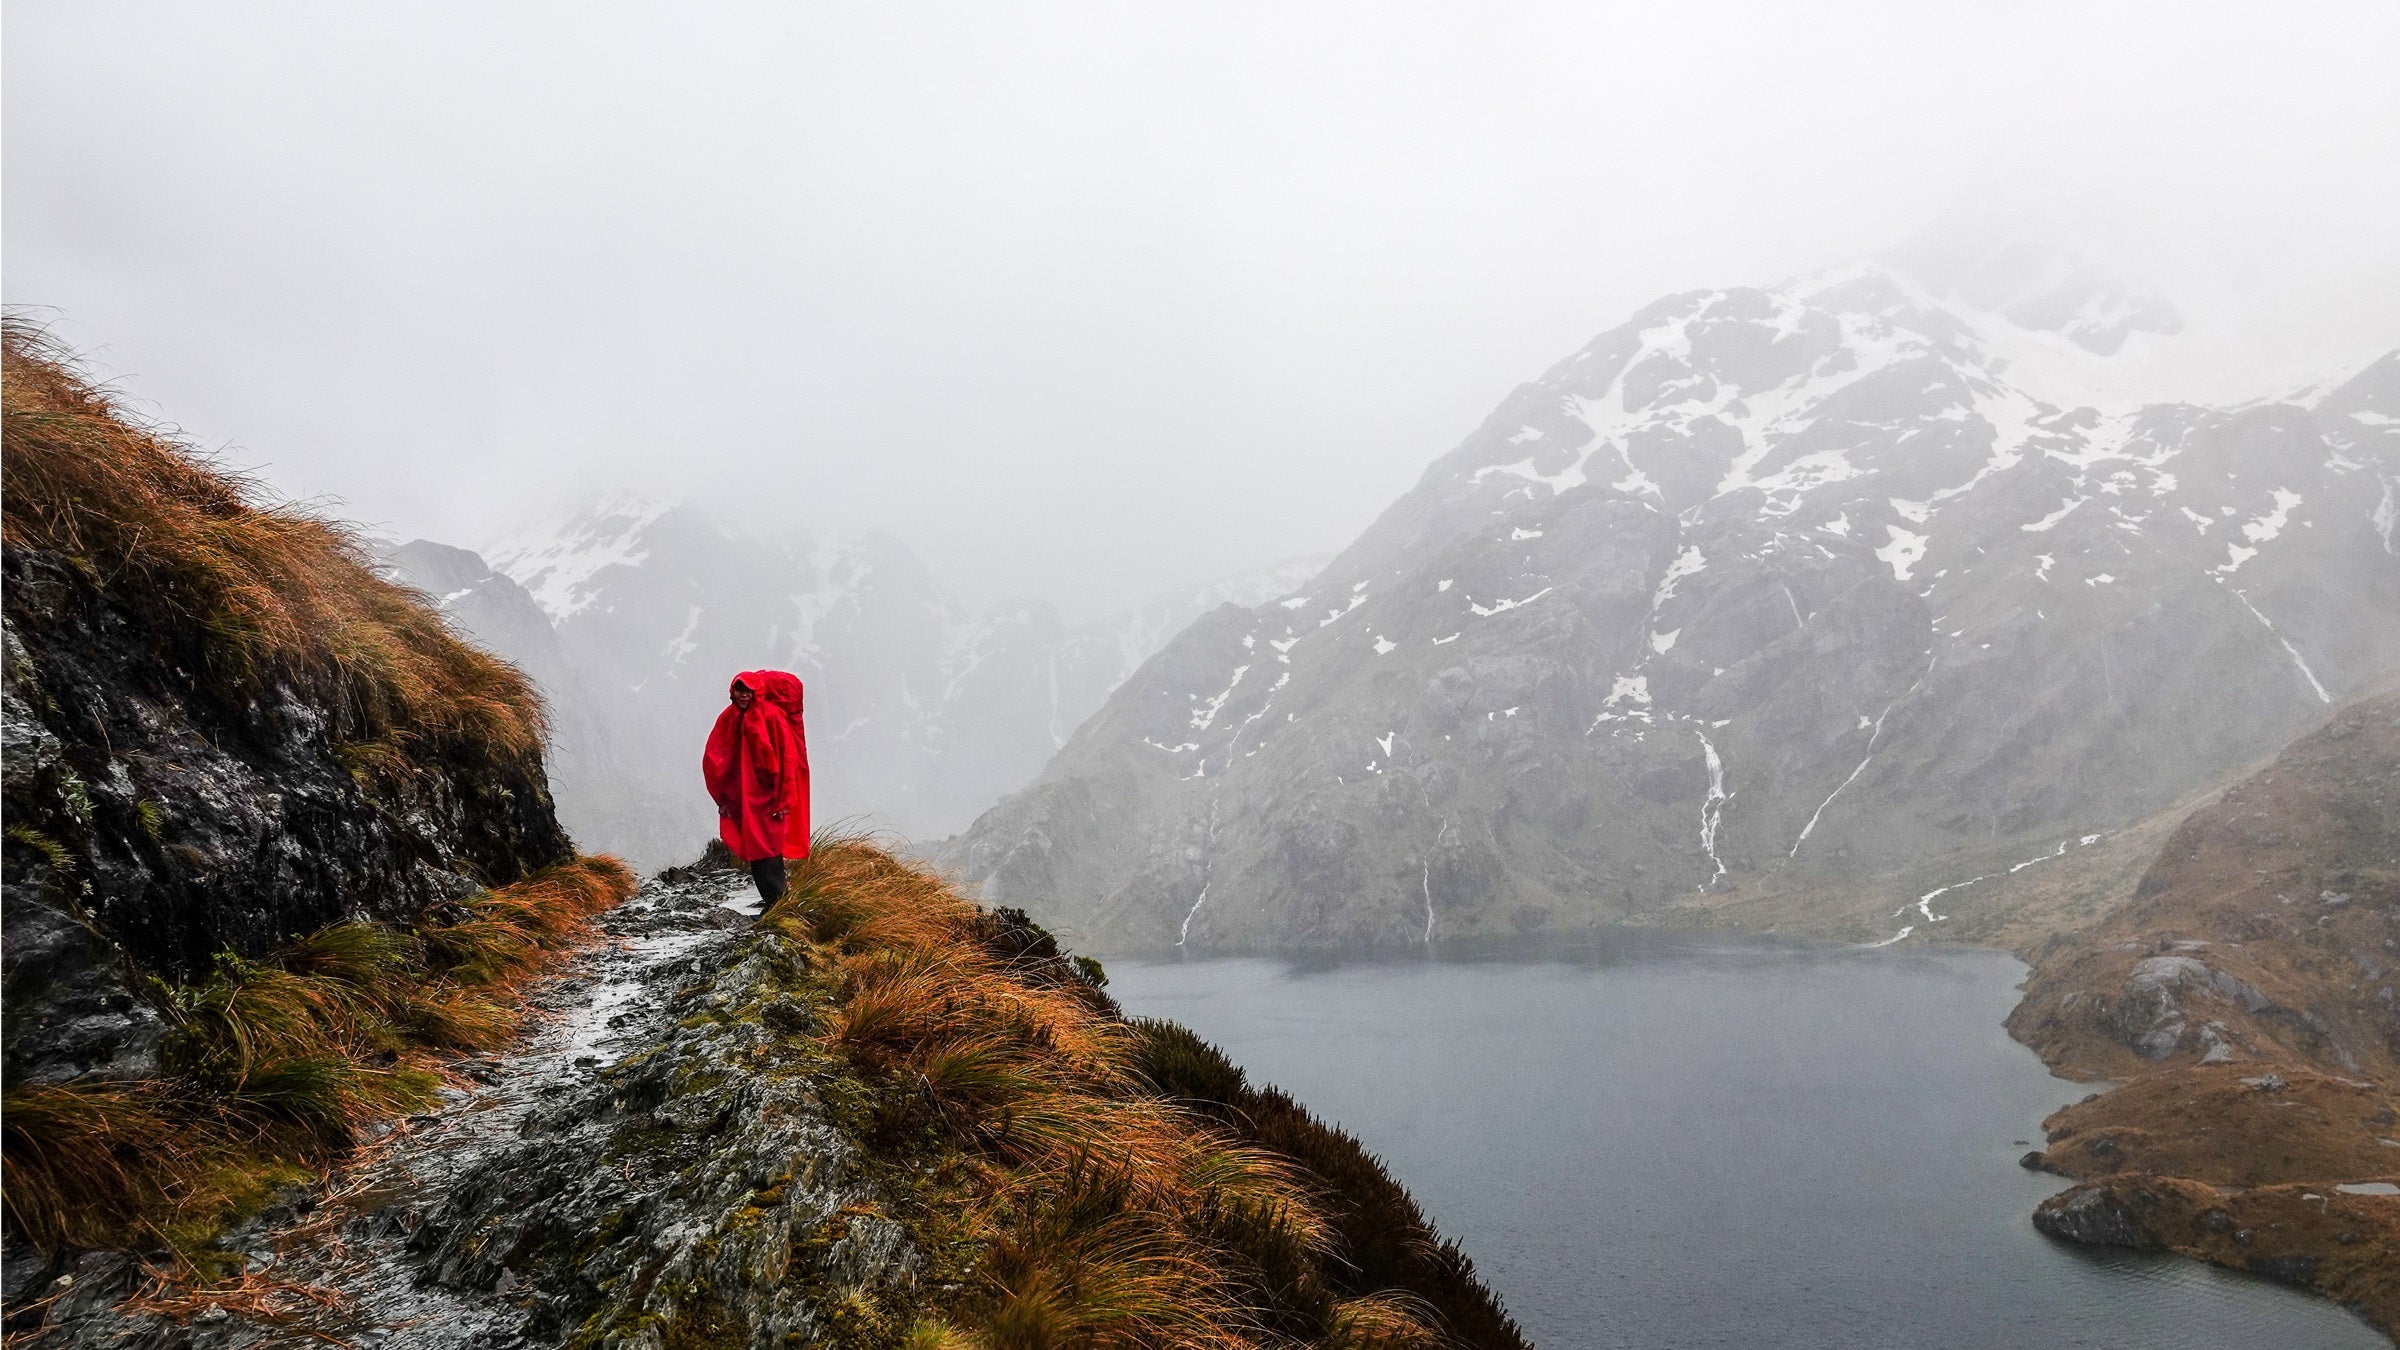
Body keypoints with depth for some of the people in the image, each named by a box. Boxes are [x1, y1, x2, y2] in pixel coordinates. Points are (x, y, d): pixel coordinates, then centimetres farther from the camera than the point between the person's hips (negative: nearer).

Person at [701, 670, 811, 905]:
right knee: (754, 850, 8)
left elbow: (787, 758, -10)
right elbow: (713, 760, 6)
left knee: (766, 852, -6)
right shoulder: (728, 719, 4)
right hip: (741, 801, 5)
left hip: (768, 799, -5)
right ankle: (774, 903, 17)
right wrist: (723, 798, 1)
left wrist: (783, 800, -13)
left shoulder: (771, 716, -9)